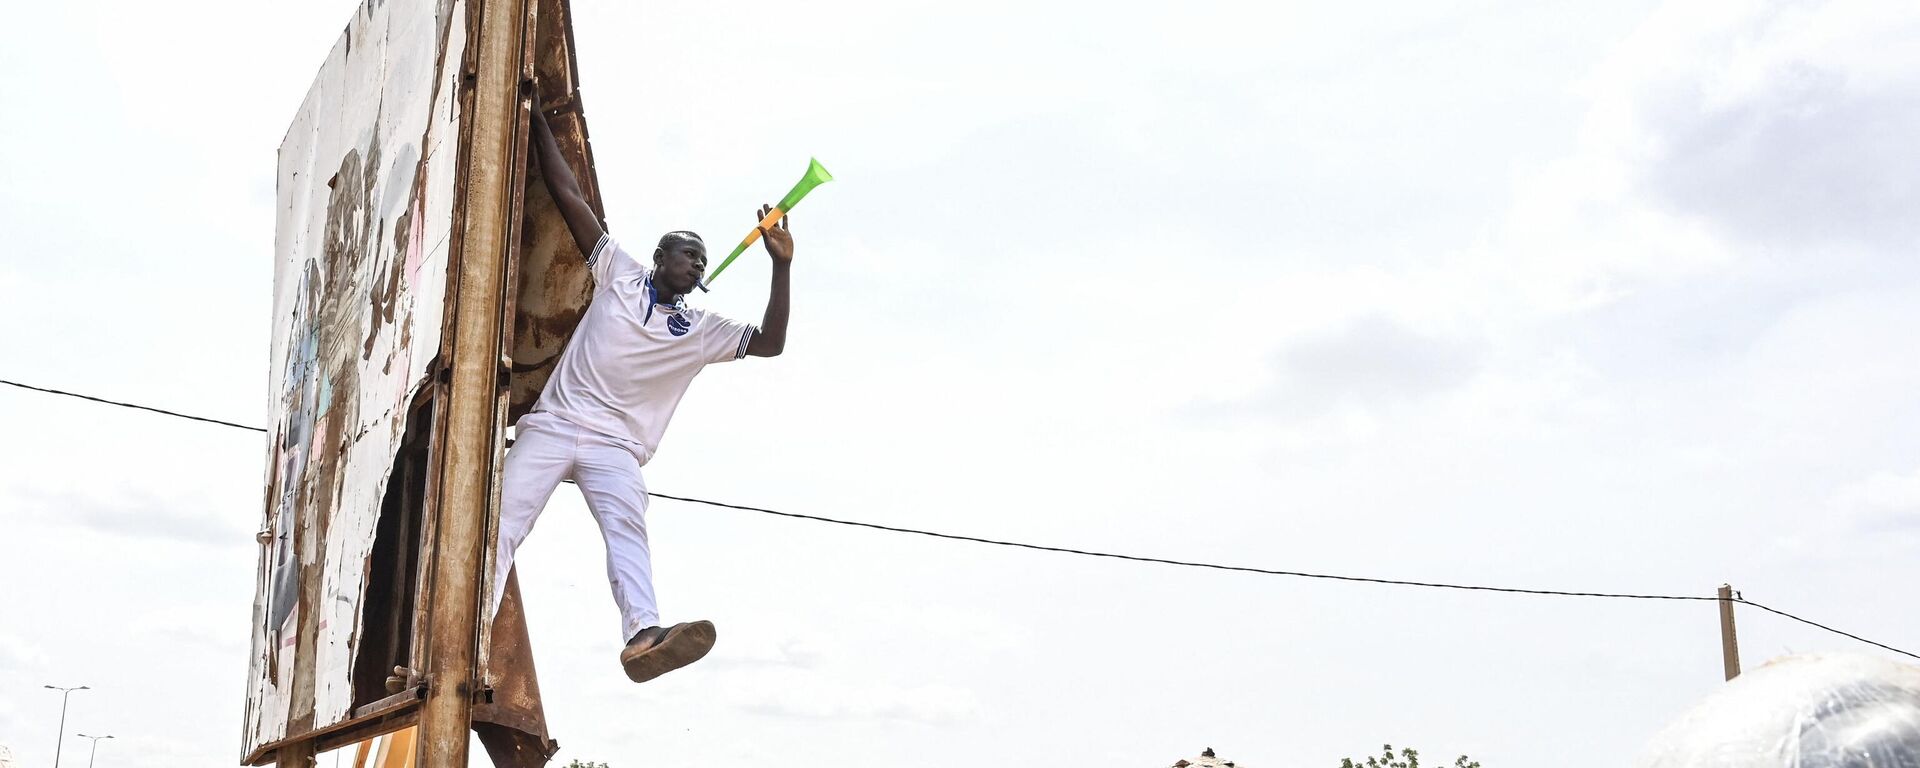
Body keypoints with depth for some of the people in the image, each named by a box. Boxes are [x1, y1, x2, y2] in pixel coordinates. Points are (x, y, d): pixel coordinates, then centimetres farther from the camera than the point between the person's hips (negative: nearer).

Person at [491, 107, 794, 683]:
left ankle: (644, 635, -49)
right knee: (501, 523, -16)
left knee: (627, 527, -27)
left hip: (615, 448, 0)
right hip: (553, 425, 1)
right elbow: (568, 195, 12)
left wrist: (781, 267, -1)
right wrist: (537, 119, 10)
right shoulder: (620, 274, 13)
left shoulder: (702, 331, 17)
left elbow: (770, 343, 6)